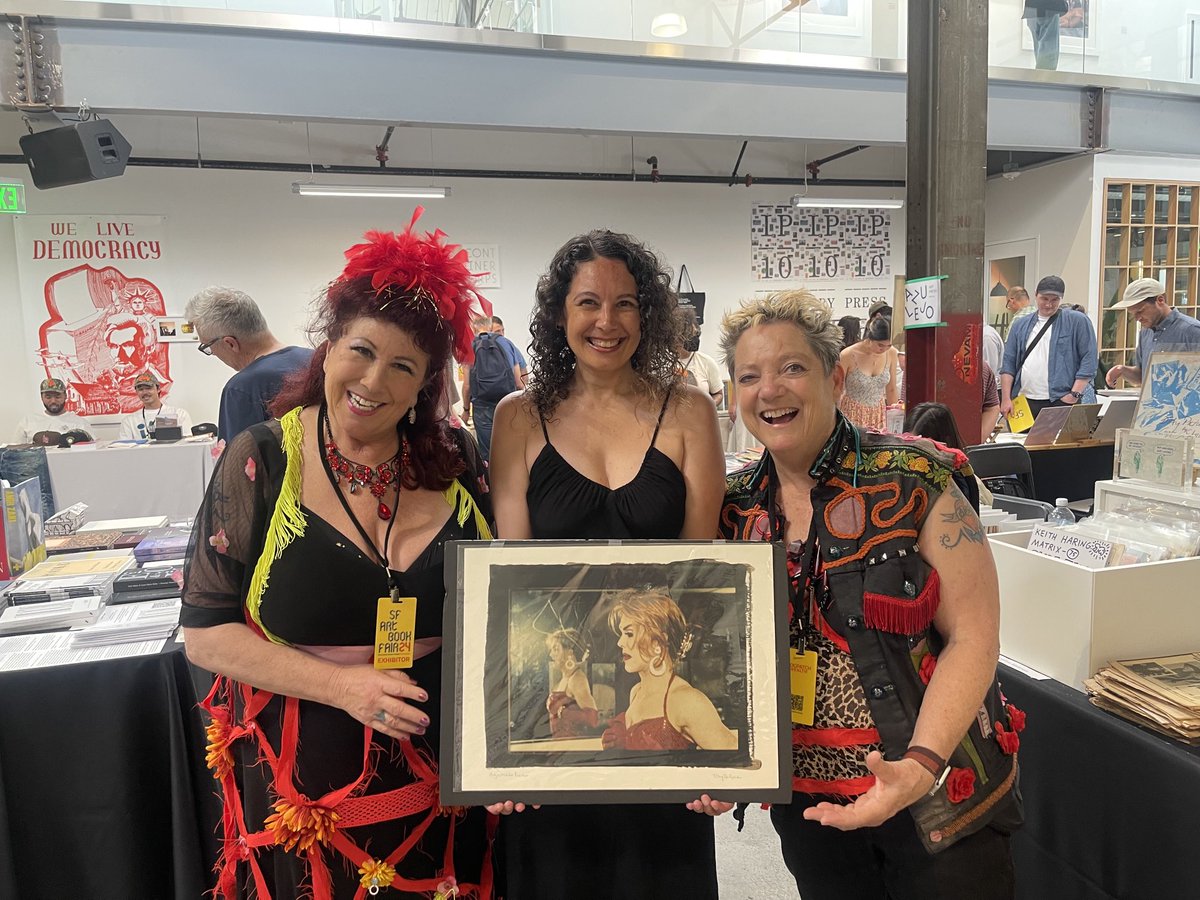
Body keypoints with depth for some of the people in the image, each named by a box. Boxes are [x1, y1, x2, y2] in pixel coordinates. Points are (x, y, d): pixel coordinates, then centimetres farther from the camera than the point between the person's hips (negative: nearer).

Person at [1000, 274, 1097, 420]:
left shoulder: (1078, 322, 4)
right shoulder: (1020, 325, 15)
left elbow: (1088, 360, -2)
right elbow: (1008, 363, 11)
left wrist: (1075, 394, -9)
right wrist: (1006, 399, 2)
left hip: (1062, 402, -3)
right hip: (1023, 403, 4)